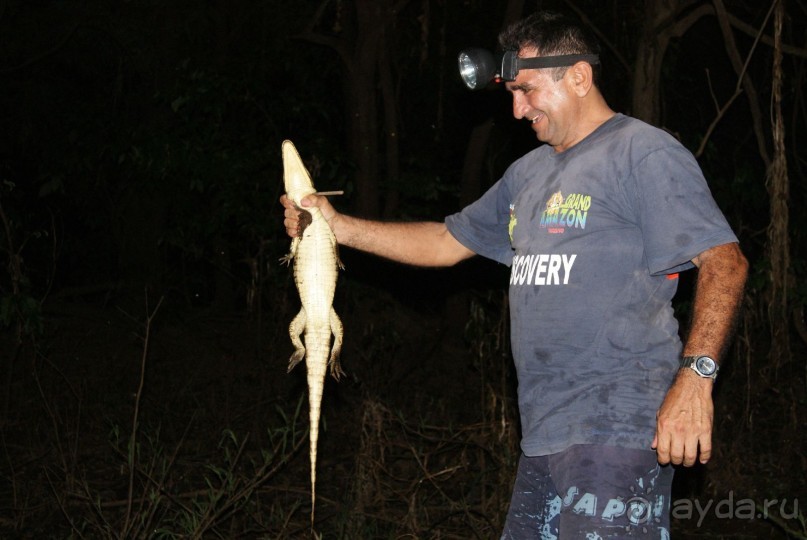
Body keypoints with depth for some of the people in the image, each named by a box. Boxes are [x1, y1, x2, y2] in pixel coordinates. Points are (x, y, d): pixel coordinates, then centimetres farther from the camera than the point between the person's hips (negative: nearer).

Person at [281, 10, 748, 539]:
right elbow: (447, 242, 26)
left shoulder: (644, 153, -6)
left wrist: (695, 376, -25)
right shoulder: (530, 173, 21)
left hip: (617, 430, -8)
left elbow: (724, 260, -13)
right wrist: (339, 226, 17)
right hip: (543, 435, 8)